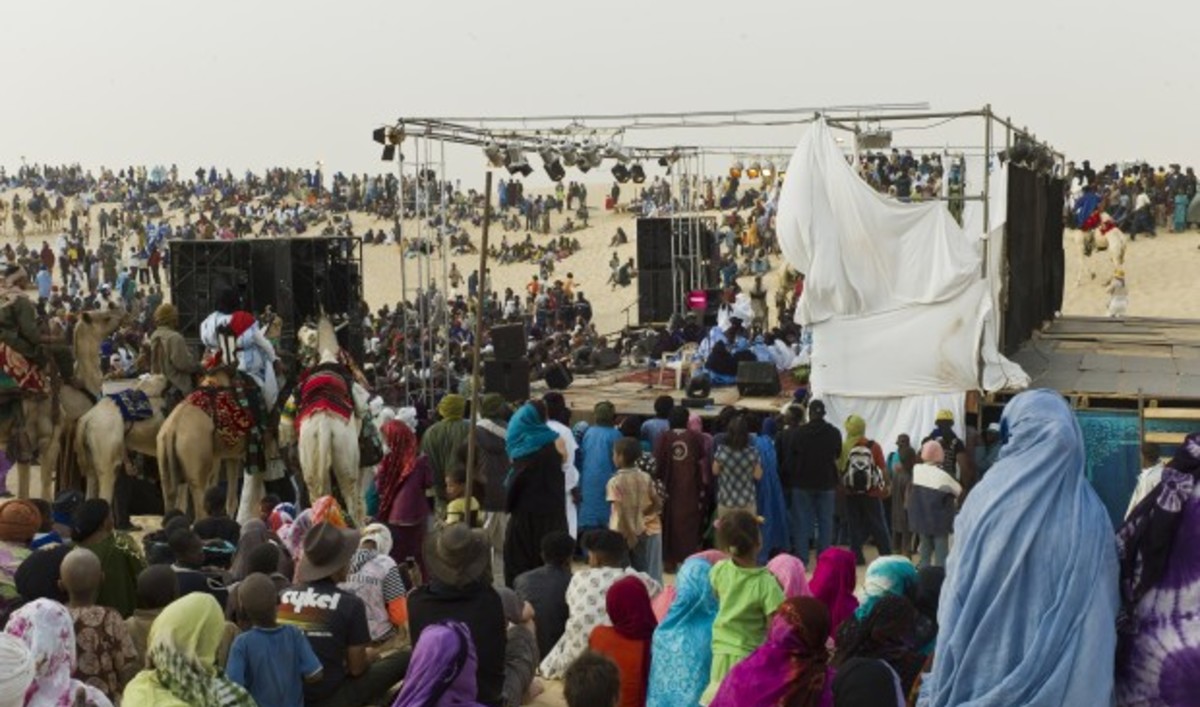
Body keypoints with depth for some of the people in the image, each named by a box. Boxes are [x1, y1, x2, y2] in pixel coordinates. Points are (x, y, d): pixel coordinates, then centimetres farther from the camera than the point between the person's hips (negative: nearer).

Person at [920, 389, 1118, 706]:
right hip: (1063, 679, 1)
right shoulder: (1090, 512, -5)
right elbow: (1103, 607, -2)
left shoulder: (989, 497, -9)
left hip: (989, 664, -1)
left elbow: (958, 590, -3)